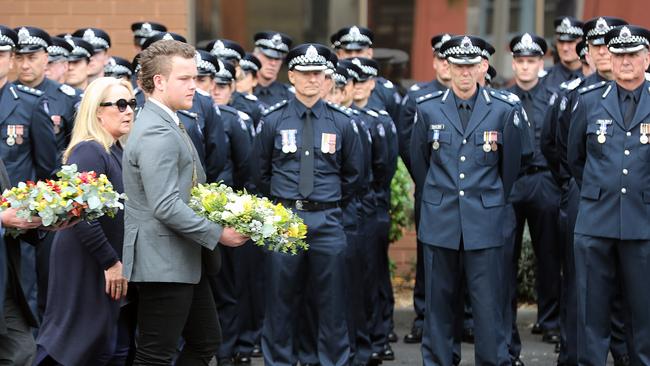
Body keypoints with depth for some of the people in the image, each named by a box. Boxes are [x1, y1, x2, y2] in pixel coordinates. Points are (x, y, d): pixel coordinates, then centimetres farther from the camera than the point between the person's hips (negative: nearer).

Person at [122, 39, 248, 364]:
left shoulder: (168, 125, 15)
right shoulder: (156, 134, -19)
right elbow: (165, 206, -25)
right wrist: (217, 234, -19)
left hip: (185, 262, 11)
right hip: (162, 264, -11)